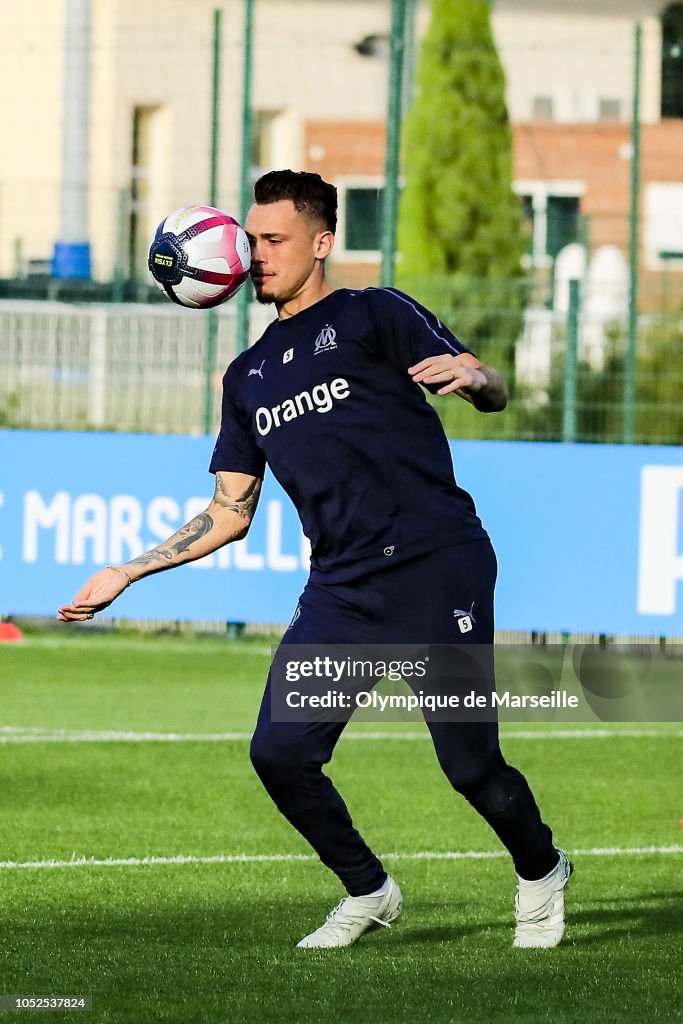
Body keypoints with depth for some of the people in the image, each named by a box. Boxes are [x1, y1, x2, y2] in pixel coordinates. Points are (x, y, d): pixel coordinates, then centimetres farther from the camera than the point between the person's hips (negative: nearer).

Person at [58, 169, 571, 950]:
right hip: (341, 591, 5)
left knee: (470, 764, -7)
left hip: (437, 569, -5)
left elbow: (494, 396, -6)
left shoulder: (373, 316, 3)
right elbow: (230, 515, 23)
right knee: (280, 753, -8)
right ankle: (368, 893, 15)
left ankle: (540, 874, 24)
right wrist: (124, 575, 20)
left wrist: (471, 375, -30)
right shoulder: (250, 376, 20)